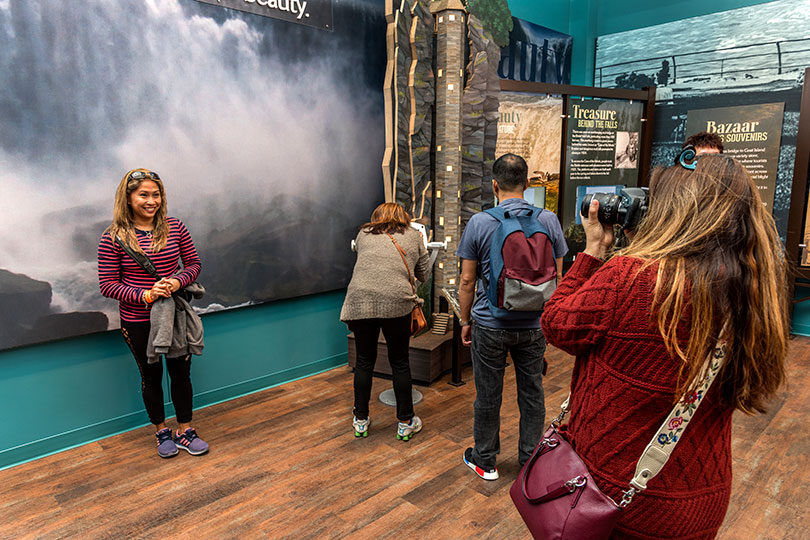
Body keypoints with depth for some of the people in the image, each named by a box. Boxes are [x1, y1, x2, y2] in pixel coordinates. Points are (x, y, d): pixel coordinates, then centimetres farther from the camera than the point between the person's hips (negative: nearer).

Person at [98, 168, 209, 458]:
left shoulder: (175, 228, -4)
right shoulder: (114, 237, -11)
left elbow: (194, 264, 3)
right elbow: (108, 285, -9)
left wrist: (178, 281, -18)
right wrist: (146, 295, -22)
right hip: (138, 322, -2)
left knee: (181, 372, 12)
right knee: (151, 376, 15)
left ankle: (184, 431, 30)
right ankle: (161, 432, 35)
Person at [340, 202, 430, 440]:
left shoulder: (363, 234, 20)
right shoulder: (413, 235, 16)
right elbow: (423, 273, 19)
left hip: (359, 301, 2)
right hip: (396, 302, -1)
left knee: (364, 361, 14)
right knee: (400, 362, 11)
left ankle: (360, 420, 27)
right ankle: (406, 422, 22)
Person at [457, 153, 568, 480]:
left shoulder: (478, 223, -9)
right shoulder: (548, 221, -3)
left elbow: (467, 281, -6)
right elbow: (556, 277, 2)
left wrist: (465, 322, 5)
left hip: (490, 325, -2)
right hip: (534, 325, 2)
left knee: (488, 395, 11)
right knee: (532, 394, 15)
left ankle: (485, 461, 28)